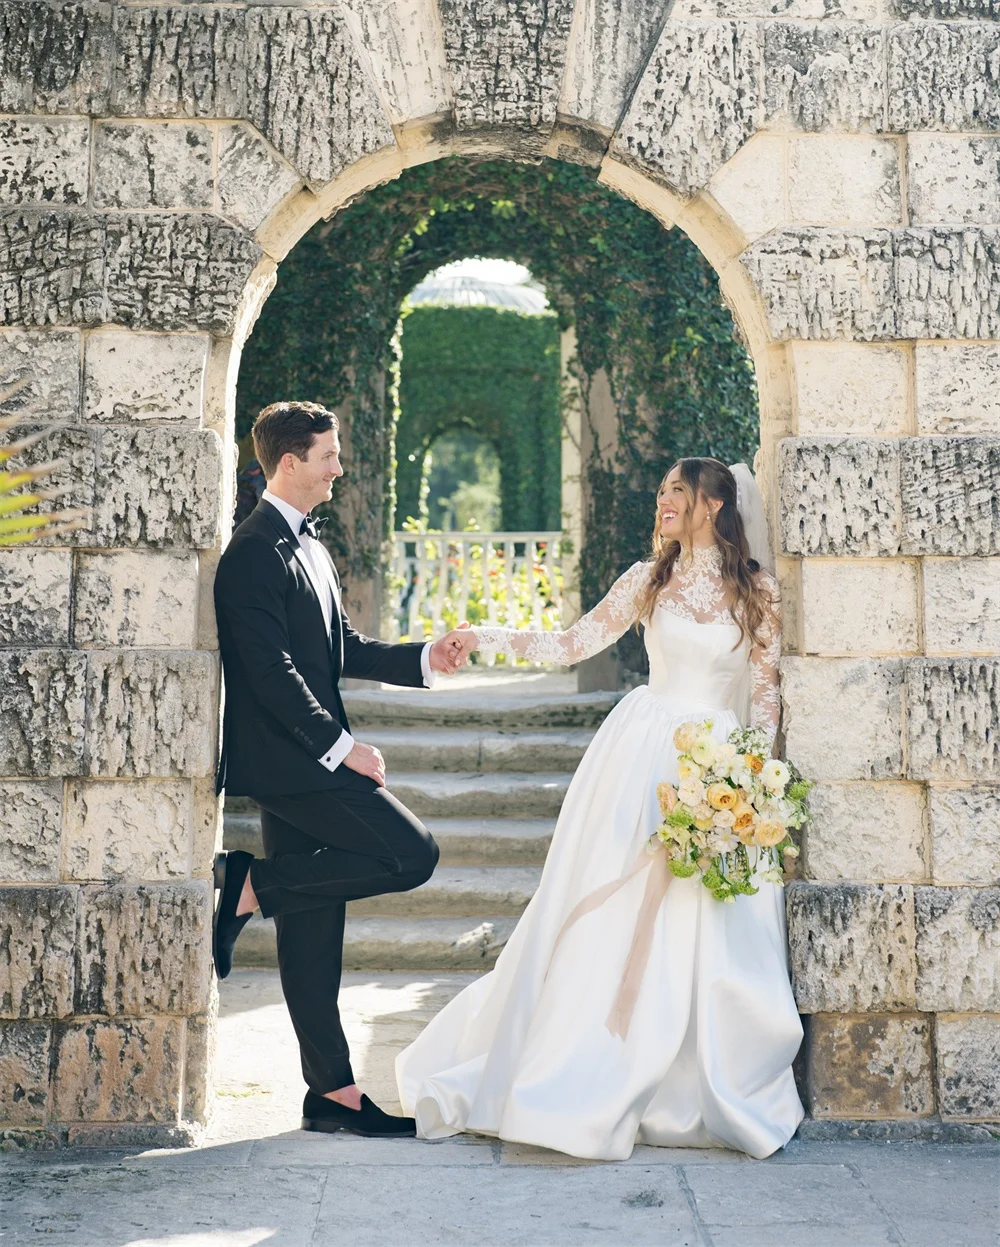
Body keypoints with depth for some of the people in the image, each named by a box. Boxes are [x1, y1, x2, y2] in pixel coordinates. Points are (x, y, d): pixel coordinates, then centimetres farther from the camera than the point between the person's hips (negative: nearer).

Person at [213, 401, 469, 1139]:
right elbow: (270, 670, -19)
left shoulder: (310, 547, 19)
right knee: (411, 855, -13)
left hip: (309, 759, 10)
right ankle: (250, 887, -4)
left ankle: (333, 1092, 14)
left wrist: (423, 659, 9)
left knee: (315, 933, 9)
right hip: (287, 759, -10)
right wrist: (341, 745, -18)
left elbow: (343, 649, 22)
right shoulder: (255, 552, -13)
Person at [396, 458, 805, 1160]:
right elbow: (573, 645, 8)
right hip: (645, 755, 1)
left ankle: (719, 1097, 12)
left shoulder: (758, 591, 4)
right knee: (611, 918, -1)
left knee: (713, 937, -3)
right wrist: (484, 639, -1)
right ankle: (593, 1084, 10)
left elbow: (766, 695, 4)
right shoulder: (648, 580, 8)